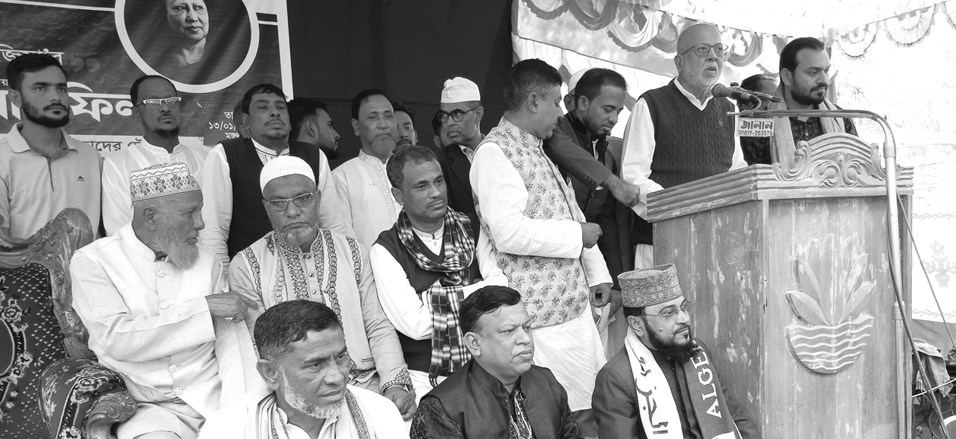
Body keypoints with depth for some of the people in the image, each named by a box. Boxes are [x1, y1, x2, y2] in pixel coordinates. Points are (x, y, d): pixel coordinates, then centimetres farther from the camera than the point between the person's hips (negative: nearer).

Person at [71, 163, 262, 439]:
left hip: (216, 396, 3)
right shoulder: (92, 261, -2)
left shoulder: (207, 262, 8)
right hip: (149, 406, -2)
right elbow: (116, 340, -16)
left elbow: (232, 341, 2)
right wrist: (203, 307, -16)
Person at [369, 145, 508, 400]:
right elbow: (415, 325, -10)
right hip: (425, 377, -2)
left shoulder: (472, 229, 9)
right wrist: (472, 297, -2)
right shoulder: (386, 249, -1)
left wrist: (436, 298, -10)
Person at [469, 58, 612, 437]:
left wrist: (597, 273, 16)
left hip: (574, 303, 9)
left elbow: (570, 215, 24)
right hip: (543, 312, -9)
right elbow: (508, 232, -24)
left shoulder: (535, 149, 19)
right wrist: (577, 235, -13)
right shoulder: (495, 151, -13)